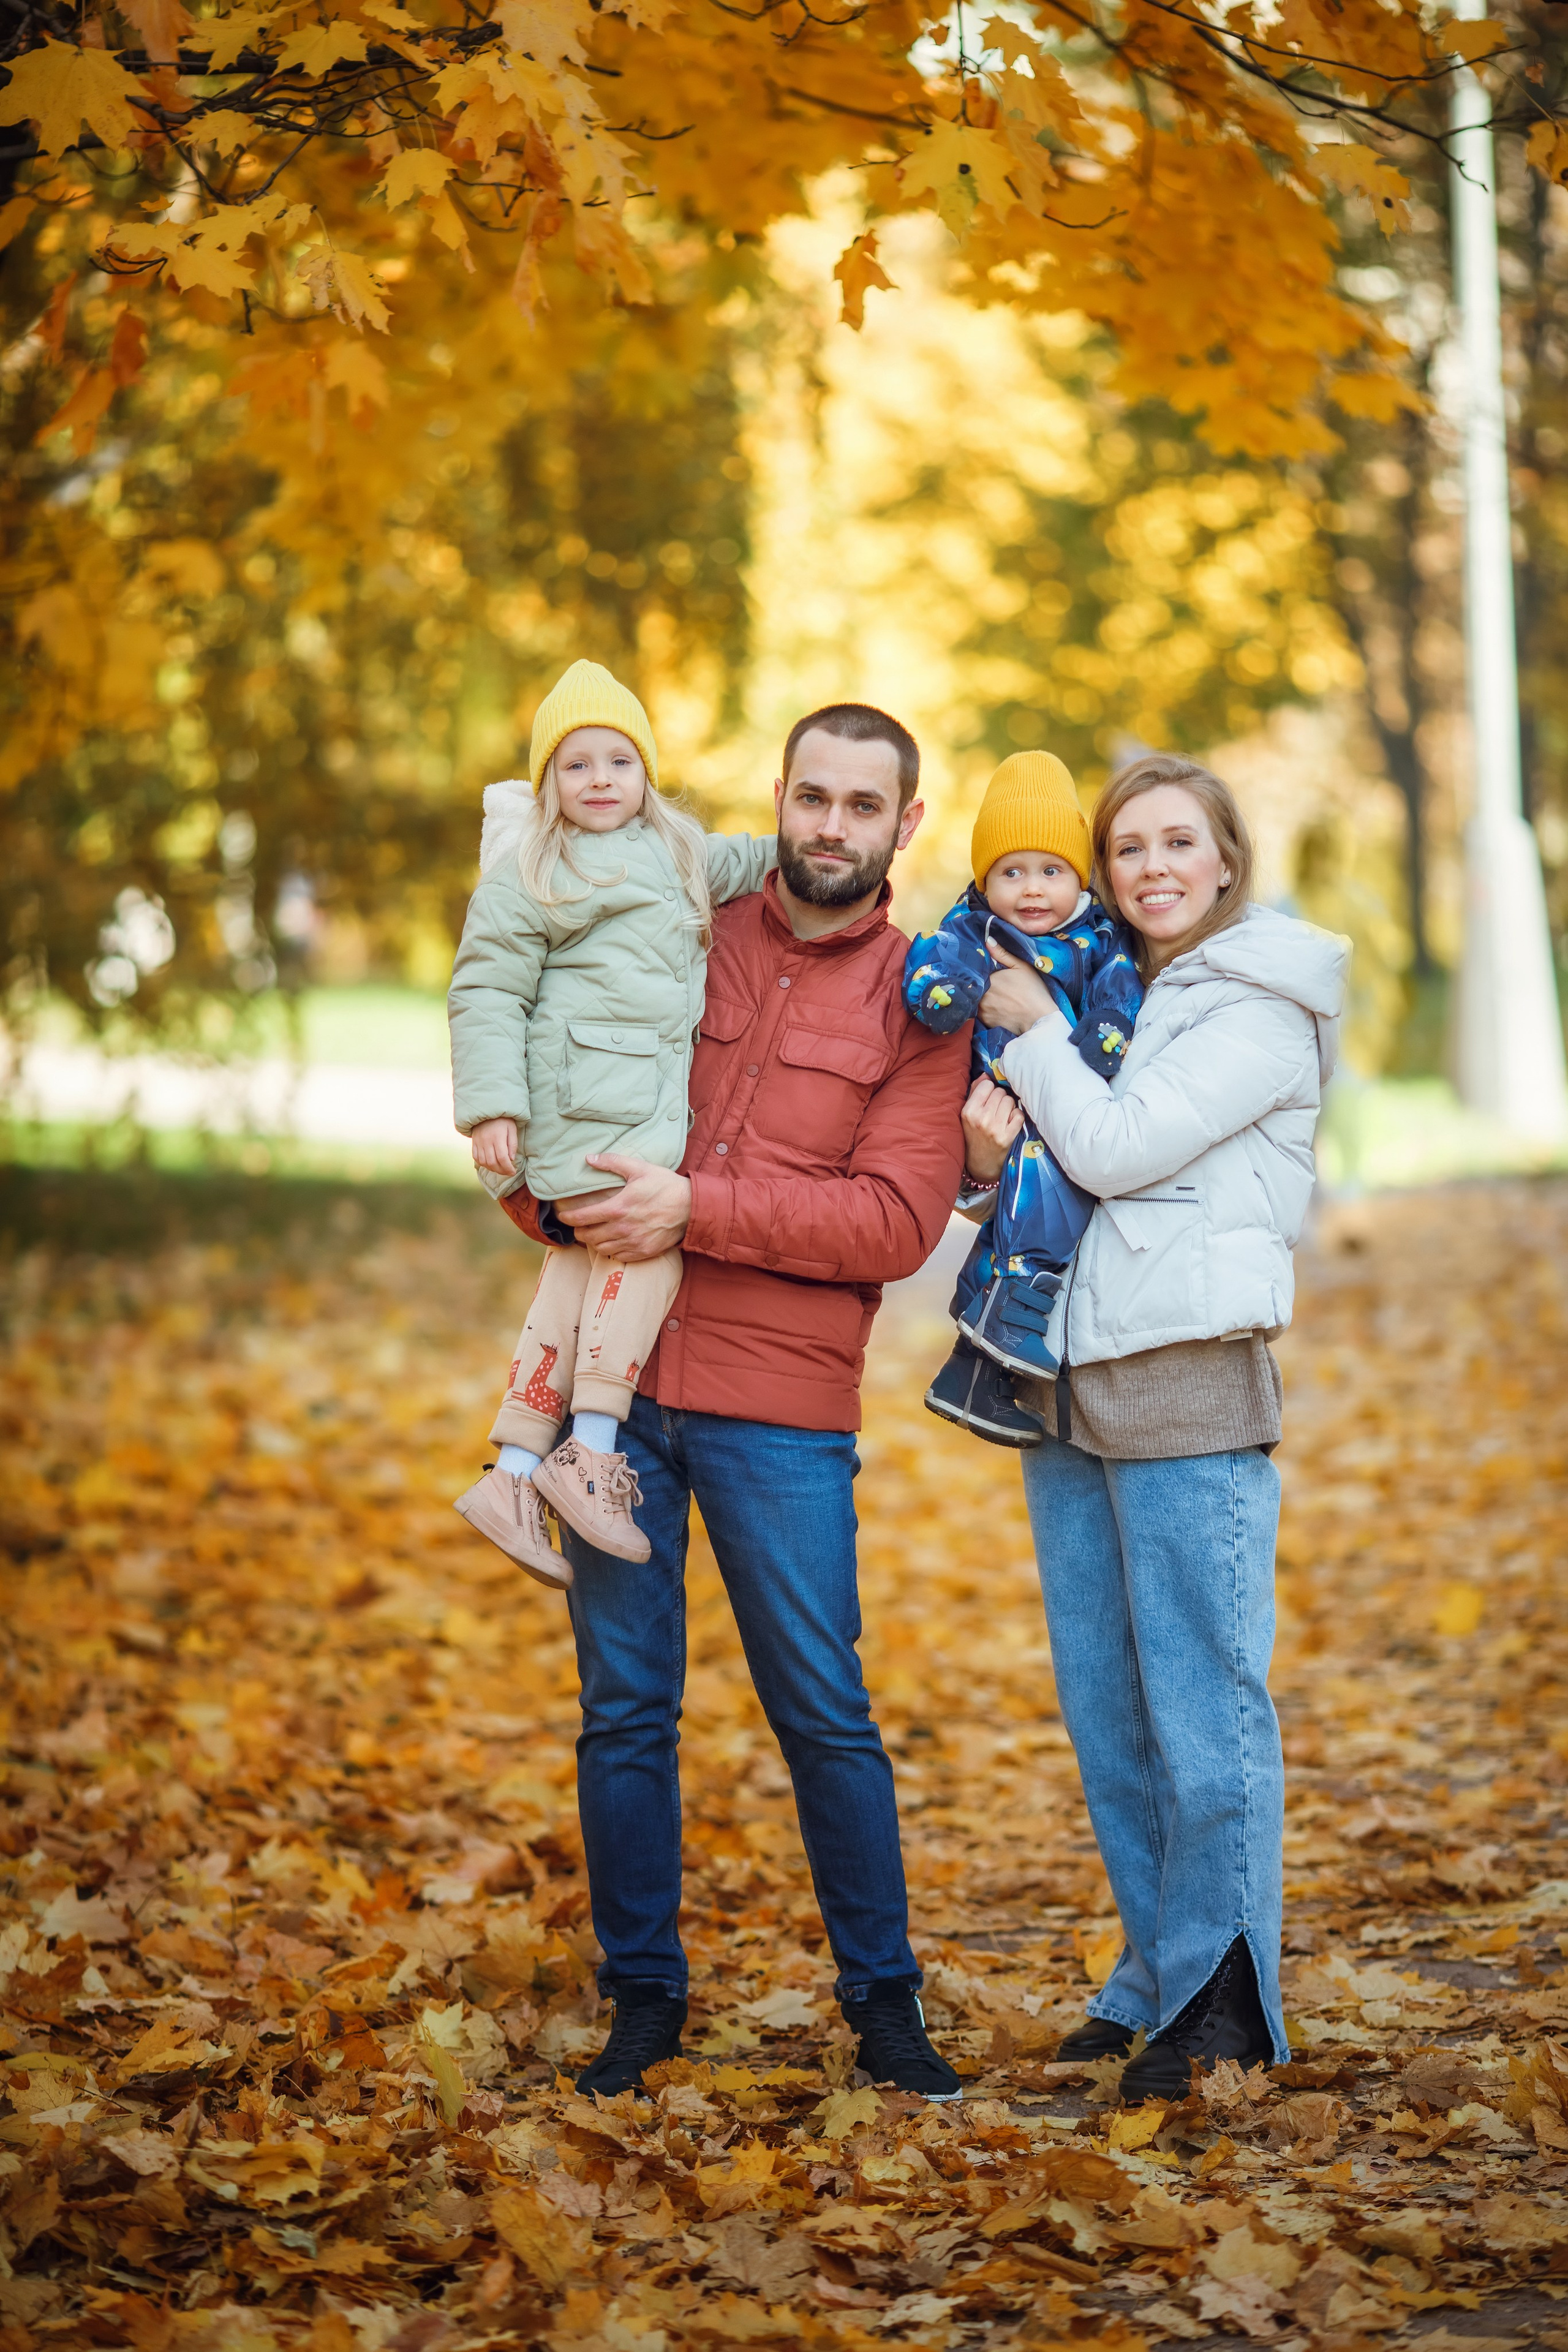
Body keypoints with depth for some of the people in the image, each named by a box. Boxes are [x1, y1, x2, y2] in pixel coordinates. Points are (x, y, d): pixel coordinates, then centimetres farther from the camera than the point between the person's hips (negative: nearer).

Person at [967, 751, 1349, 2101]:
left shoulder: (1262, 1011, -5)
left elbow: (1116, 1152, -13)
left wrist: (1036, 1034, 0)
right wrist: (986, 1136, -2)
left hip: (1192, 1385, -8)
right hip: (1071, 1381, 8)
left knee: (1203, 1705, -4)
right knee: (1104, 1710, 11)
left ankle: (1218, 2003, 6)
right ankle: (1155, 1980, 22)